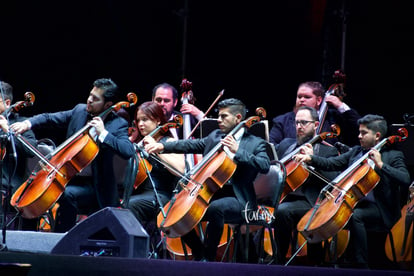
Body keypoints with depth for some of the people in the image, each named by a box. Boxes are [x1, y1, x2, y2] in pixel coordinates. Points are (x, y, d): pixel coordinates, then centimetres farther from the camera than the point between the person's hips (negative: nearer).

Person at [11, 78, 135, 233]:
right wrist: (27, 124, -4)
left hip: (94, 186, -6)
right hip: (70, 177, 6)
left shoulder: (118, 124, -9)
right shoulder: (80, 111, 6)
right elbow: (49, 118, 14)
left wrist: (103, 133, -28)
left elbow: (128, 151, -25)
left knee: (68, 194, -33)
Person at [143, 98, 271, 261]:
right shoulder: (214, 137, 18)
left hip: (238, 200, -7)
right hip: (212, 194, 7)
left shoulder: (255, 143, 1)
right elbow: (192, 145, 10)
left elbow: (265, 166, -16)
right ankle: (199, 254, 9)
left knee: (215, 208, -36)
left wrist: (237, 151, -21)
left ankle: (209, 257, -22)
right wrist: (161, 146, -3)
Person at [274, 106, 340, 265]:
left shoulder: (328, 151, 9)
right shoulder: (286, 144, 25)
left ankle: (279, 260, -25)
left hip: (308, 202, -4)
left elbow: (334, 180, -4)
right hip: (281, 197, 4)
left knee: (282, 210, -36)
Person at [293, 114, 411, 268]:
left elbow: (405, 181, -16)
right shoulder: (356, 151, 18)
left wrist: (380, 164, -21)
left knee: (355, 216, -34)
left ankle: (361, 265, -28)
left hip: (378, 209, -6)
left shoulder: (393, 156, 0)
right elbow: (331, 164, 10)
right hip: (353, 204, 6)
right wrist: (310, 158, -7)